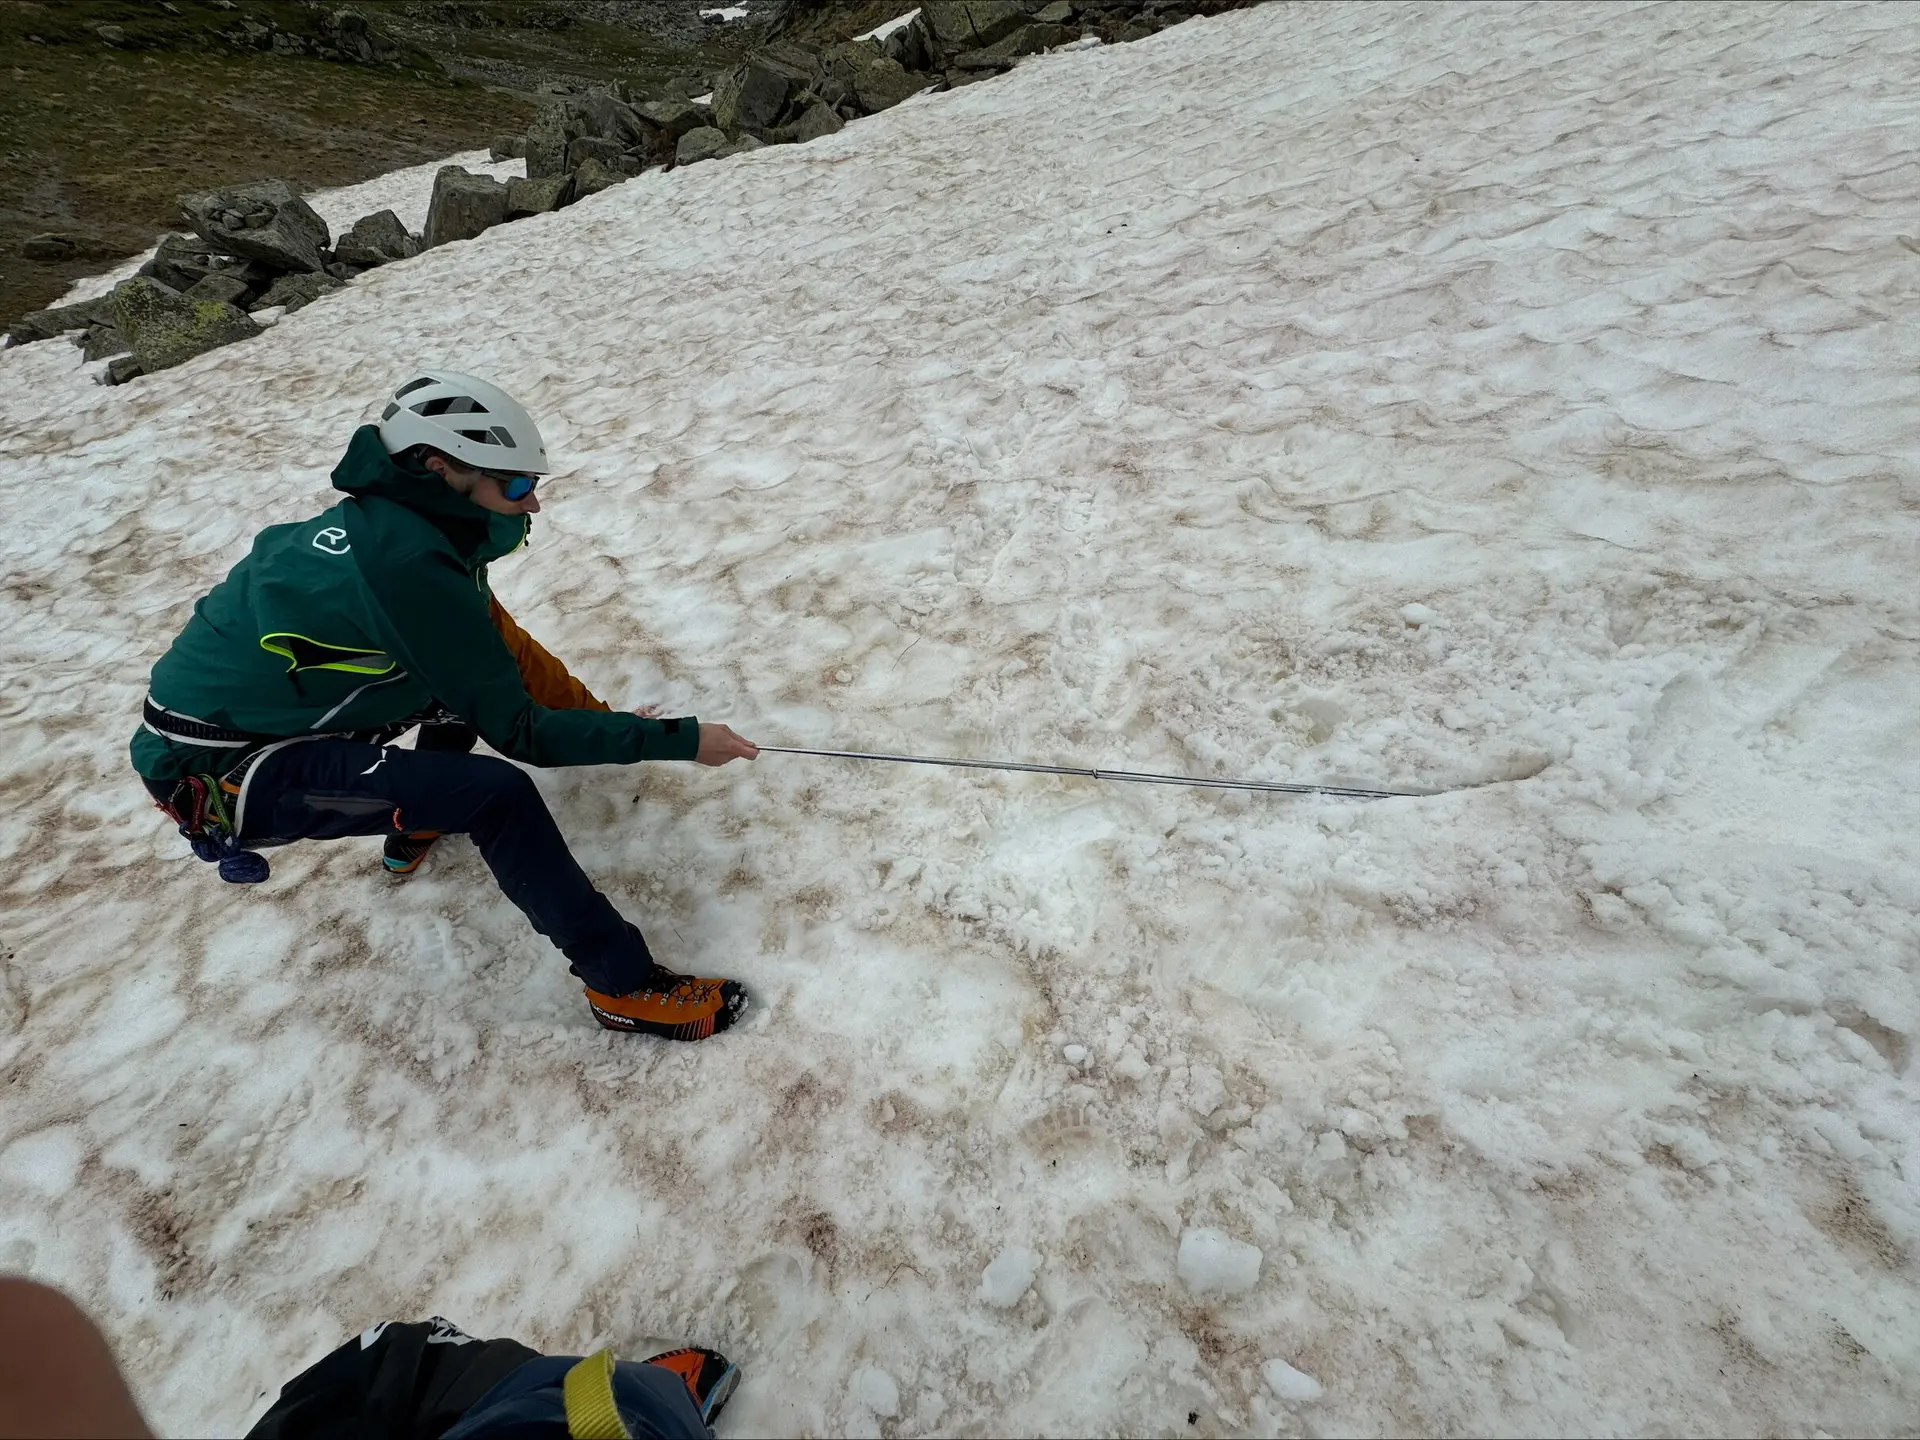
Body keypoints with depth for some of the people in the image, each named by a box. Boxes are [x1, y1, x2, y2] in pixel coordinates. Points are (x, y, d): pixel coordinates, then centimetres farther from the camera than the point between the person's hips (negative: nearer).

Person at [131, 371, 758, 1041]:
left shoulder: (387, 521, -1)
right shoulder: (406, 564, -28)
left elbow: (505, 646, 7)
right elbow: (518, 731, -23)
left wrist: (604, 718, 5)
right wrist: (680, 739, -19)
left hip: (244, 710, 9)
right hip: (217, 777, -9)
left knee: (468, 671, 14)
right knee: (497, 794, -25)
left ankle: (417, 827, 31)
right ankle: (624, 984, -14)